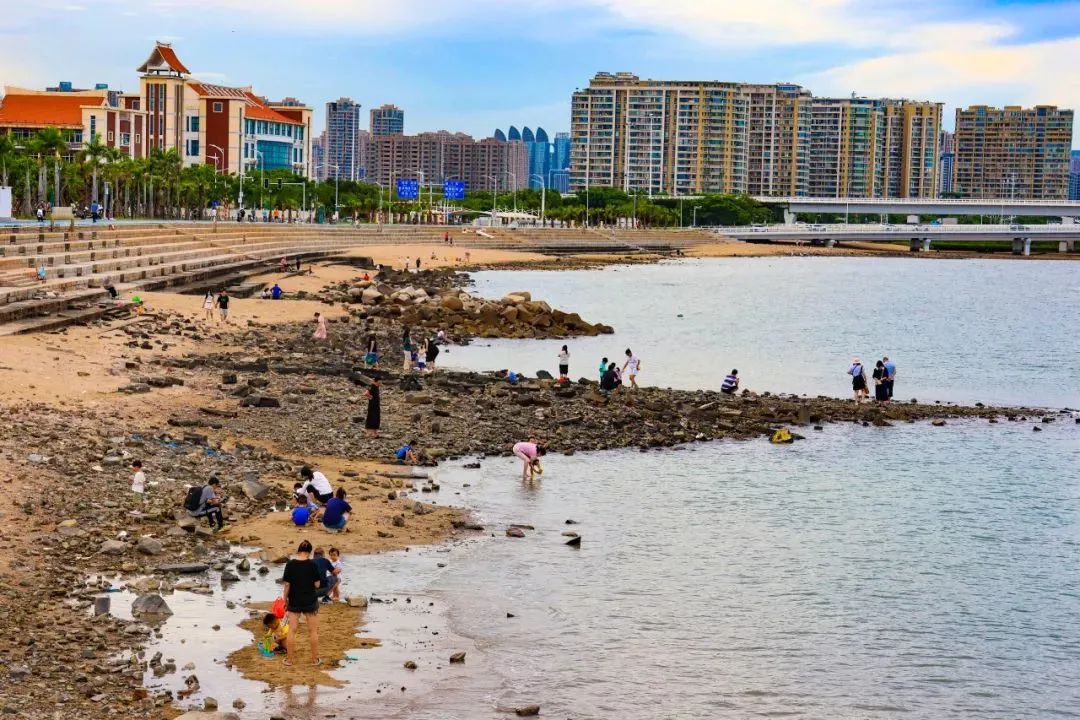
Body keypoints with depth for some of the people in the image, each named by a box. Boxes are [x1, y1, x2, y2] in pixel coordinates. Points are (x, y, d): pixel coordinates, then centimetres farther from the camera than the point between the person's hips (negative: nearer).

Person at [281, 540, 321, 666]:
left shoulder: (290, 564, -8)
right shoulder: (312, 564, -11)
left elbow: (286, 585, -7)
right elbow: (317, 585, -8)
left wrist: (285, 600, 5)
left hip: (294, 601, 1)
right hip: (310, 601, -1)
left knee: (292, 630, 8)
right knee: (313, 631, 10)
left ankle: (289, 659, 12)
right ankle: (315, 659, 16)